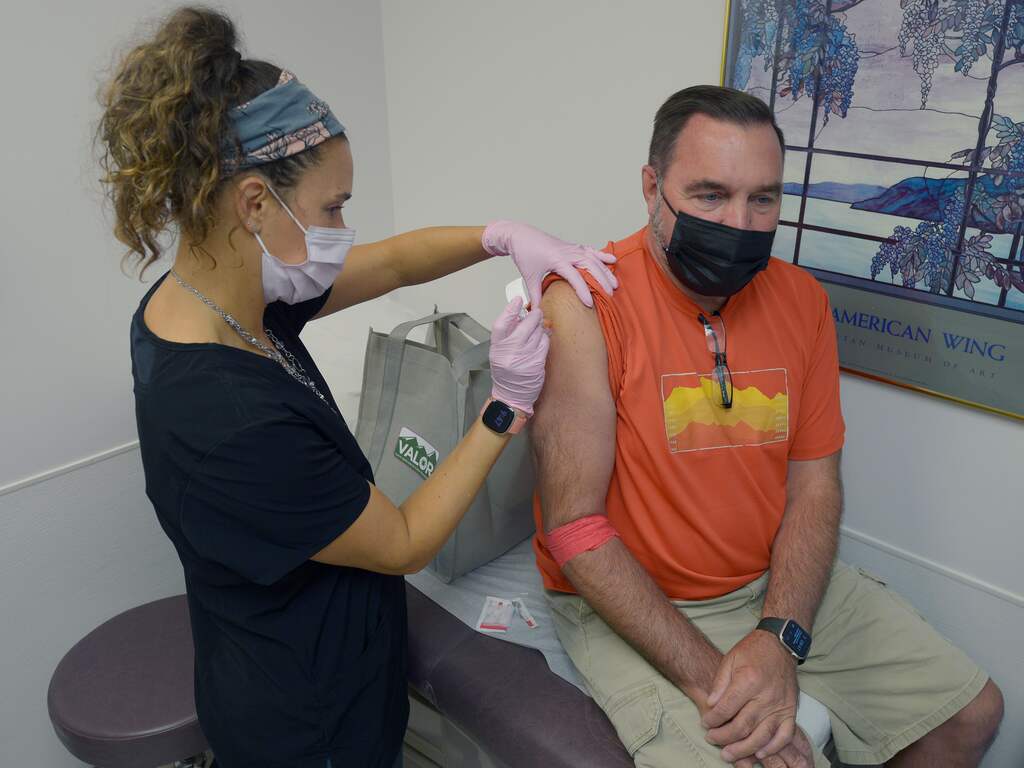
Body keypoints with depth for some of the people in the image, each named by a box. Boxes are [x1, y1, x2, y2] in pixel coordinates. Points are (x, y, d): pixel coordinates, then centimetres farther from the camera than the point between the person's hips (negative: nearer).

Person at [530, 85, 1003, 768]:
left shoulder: (802, 300, -1)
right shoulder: (585, 304, -20)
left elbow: (816, 484, 1)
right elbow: (575, 526, -21)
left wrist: (781, 636, -15)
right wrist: (708, 678, -23)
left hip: (781, 585, 6)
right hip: (634, 604, -5)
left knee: (972, 713, 10)